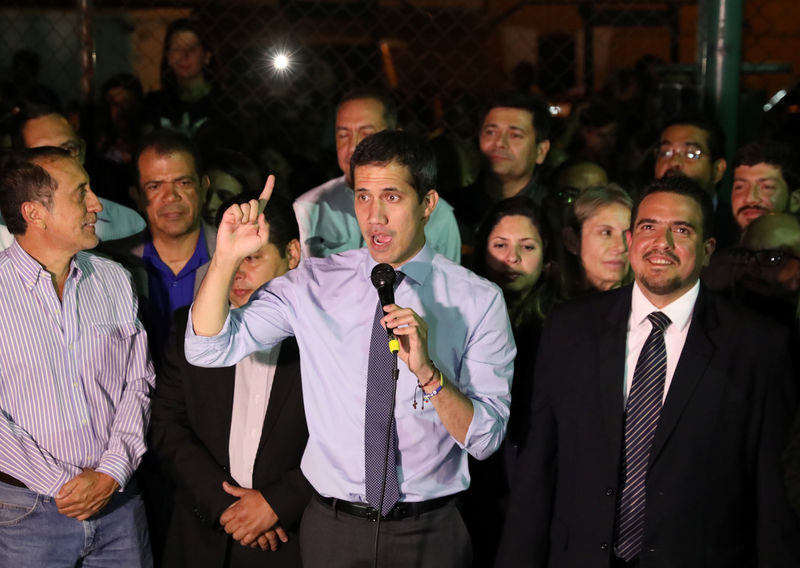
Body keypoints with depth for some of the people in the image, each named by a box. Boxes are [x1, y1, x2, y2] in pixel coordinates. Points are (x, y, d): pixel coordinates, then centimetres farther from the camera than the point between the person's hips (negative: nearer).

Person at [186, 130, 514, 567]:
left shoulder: (478, 301, -7)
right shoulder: (313, 284, -2)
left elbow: (485, 439, -10)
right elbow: (209, 348, -8)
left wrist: (427, 372, -27)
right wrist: (225, 259, -23)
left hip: (431, 531, -1)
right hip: (332, 528, 2)